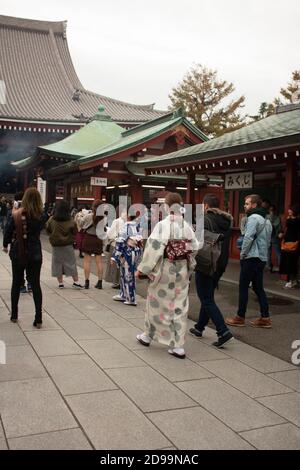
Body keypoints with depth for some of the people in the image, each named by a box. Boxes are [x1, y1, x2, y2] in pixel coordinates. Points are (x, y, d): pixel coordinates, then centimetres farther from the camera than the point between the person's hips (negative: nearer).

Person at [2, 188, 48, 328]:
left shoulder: (16, 215, -11)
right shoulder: (42, 217, -10)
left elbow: (8, 232, -3)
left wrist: (5, 245, 13)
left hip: (17, 253, 0)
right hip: (34, 254, 0)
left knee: (16, 283, 16)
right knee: (35, 285, 6)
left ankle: (14, 315, 24)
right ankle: (38, 319, 5)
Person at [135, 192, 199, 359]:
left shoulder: (163, 225, -15)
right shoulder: (187, 227, -1)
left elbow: (153, 248, -18)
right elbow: (195, 248, 3)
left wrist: (142, 268, -10)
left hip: (164, 270, -4)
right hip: (182, 271, 4)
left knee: (157, 303, 13)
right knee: (179, 307, 9)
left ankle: (148, 336, 32)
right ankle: (178, 346, 11)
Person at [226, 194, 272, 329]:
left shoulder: (253, 218, -12)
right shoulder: (266, 220, 17)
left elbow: (248, 238, -21)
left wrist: (243, 254, -11)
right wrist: (263, 253, 16)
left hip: (251, 258, -9)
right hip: (262, 258, 9)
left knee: (243, 287, -1)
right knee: (258, 288, 12)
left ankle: (240, 318, 6)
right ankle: (265, 318, 11)